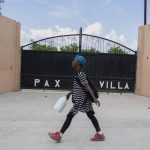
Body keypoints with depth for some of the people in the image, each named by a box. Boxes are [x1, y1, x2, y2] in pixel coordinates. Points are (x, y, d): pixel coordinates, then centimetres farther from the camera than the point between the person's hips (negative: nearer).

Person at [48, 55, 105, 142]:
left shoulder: (80, 74, -16)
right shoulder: (79, 73, 13)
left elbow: (87, 86, -22)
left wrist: (94, 98, -25)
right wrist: (70, 93, 31)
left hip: (80, 100, -10)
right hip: (85, 99, 10)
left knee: (70, 116, -1)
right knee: (90, 115, 10)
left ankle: (59, 135, 9)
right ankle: (100, 134, 14)